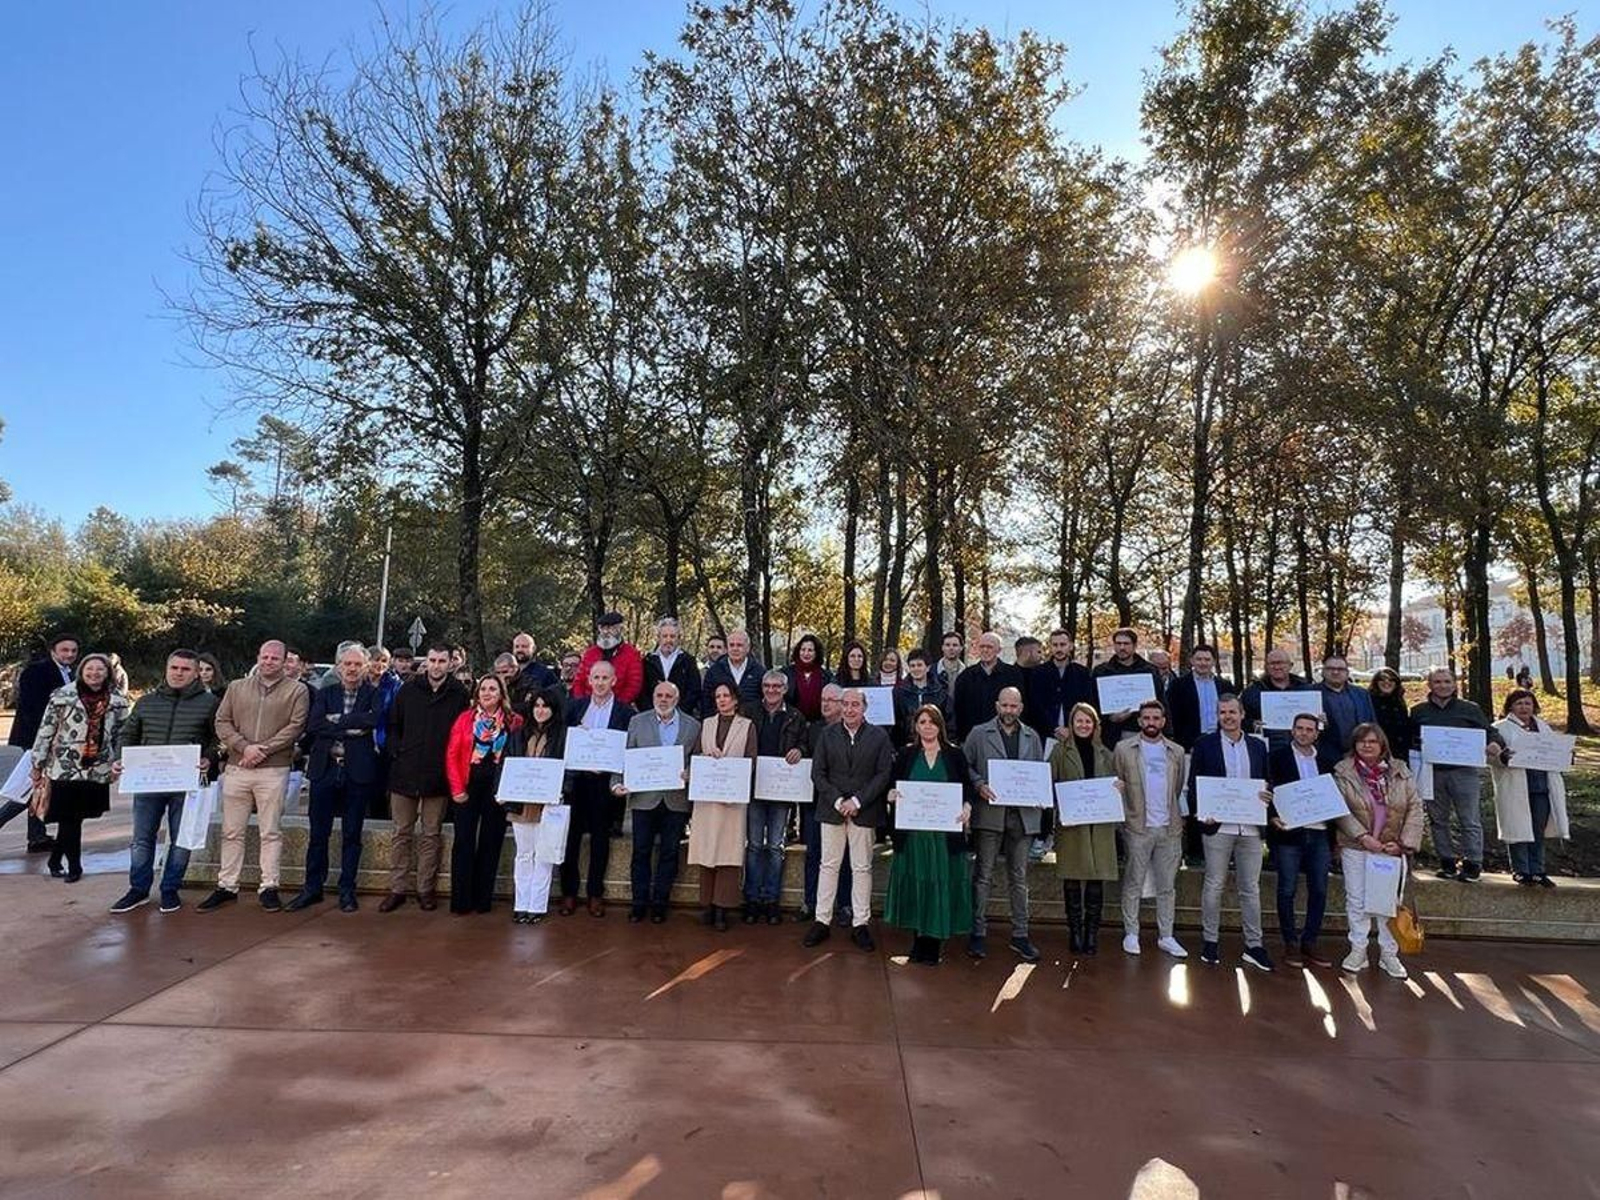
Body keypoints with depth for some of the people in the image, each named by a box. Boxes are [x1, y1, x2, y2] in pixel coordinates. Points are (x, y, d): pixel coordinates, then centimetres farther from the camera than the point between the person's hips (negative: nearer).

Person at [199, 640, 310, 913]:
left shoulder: (297, 690, 1)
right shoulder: (236, 688, 12)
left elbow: (295, 726, -7)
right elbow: (222, 722, 6)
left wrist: (263, 749, -14)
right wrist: (244, 747, -9)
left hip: (274, 770, -3)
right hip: (236, 768, 3)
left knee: (271, 832, 3)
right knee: (232, 831, 10)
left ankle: (268, 887, 10)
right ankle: (227, 886, 20)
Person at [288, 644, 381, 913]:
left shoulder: (373, 694, 4)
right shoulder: (324, 694, 10)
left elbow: (374, 718, -16)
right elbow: (313, 725, -6)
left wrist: (336, 720, -12)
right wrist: (350, 728, -15)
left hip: (358, 772, -2)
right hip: (325, 769, 2)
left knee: (352, 835, 7)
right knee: (318, 833, 9)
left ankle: (347, 890, 18)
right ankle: (312, 888, 23)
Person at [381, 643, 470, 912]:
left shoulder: (460, 694, -3)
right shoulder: (408, 689, 3)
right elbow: (393, 725, 10)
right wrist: (396, 752, -1)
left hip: (438, 776, -2)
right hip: (405, 772, 2)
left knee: (431, 835, 8)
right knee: (402, 833, 10)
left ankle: (426, 888, 18)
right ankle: (398, 888, 19)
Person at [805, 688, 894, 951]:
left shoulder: (879, 737, 0)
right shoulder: (828, 735, 4)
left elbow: (884, 774, -5)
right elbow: (817, 772, 1)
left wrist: (857, 801, -12)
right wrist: (837, 801, -10)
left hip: (864, 811, -1)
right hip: (832, 809, 1)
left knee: (862, 868, 6)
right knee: (829, 865, 7)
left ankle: (860, 924, 16)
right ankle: (822, 921, 15)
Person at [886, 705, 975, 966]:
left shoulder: (955, 755, 3)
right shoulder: (906, 755, 6)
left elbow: (968, 788, 4)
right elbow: (893, 787, 8)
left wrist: (967, 807, -15)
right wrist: (892, 795, -14)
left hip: (946, 832, -1)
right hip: (912, 831, 1)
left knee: (940, 884, 2)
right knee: (915, 883, 6)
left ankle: (931, 947, 14)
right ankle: (919, 942, 21)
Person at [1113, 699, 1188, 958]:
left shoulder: (1176, 751, 10)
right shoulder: (1123, 749, 0)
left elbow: (1179, 788, 14)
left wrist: (1179, 817, 6)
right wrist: (1124, 816, -5)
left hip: (1170, 828, 3)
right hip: (1138, 827, -3)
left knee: (1167, 885, 9)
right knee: (1134, 884, 3)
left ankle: (1166, 936, 18)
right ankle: (1131, 934, 12)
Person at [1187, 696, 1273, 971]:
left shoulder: (1258, 746, 11)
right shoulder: (1205, 744, 2)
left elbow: (1267, 783, 14)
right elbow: (1194, 783, 1)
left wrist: (1267, 797, -7)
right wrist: (1200, 813, -11)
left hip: (1250, 827, 3)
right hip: (1218, 825, -3)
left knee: (1251, 888, 8)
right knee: (1214, 885, 4)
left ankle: (1253, 946, 17)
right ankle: (1210, 942, 14)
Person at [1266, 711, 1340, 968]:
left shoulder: (1328, 759, 11)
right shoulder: (1277, 756, 0)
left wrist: (1335, 830, 2)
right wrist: (1273, 817, -18)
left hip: (1320, 833, 4)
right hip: (1288, 832, -4)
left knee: (1319, 891, 7)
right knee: (1287, 890, 2)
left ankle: (1309, 943, 19)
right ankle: (1290, 944, 13)